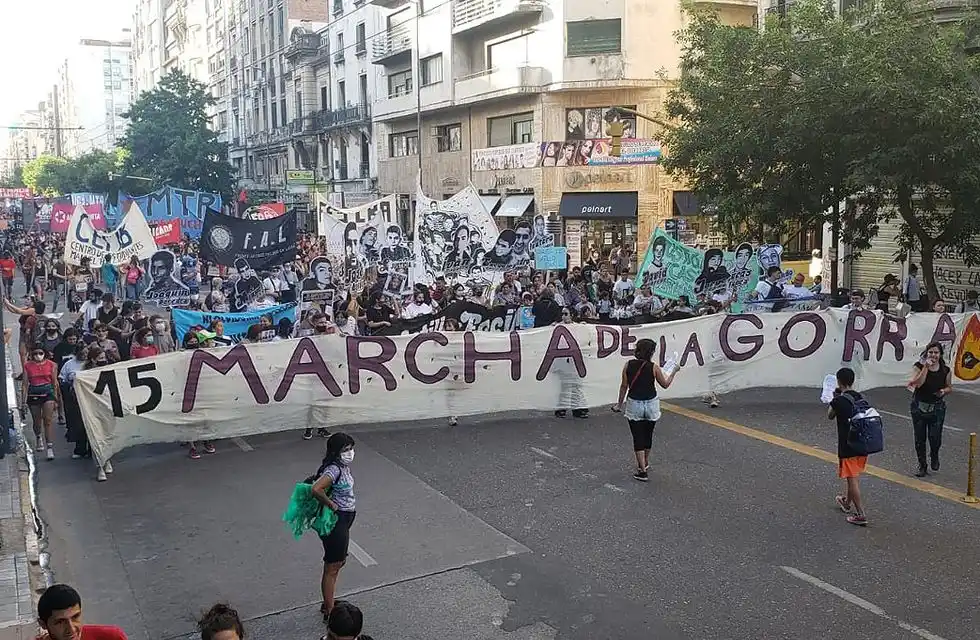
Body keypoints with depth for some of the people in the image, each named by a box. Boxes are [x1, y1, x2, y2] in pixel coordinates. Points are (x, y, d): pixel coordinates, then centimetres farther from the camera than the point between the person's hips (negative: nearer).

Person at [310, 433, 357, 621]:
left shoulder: (342, 466, 2)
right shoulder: (334, 469, -26)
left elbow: (318, 477, 20)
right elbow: (316, 489, -41)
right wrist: (330, 505, -26)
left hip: (343, 522, 10)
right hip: (335, 522, -10)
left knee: (338, 562, 24)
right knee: (332, 568, 5)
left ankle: (328, 604, 40)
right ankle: (329, 612, 19)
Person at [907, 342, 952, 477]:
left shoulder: (945, 370, -2)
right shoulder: (919, 366, -7)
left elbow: (949, 388, 11)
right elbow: (918, 383, -22)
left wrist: (944, 391, -11)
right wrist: (926, 367, -23)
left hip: (937, 408, 0)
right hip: (919, 406, 0)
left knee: (935, 437, -7)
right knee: (920, 439, 5)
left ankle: (934, 456, 28)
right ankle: (922, 467, 20)